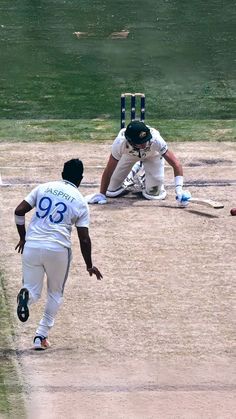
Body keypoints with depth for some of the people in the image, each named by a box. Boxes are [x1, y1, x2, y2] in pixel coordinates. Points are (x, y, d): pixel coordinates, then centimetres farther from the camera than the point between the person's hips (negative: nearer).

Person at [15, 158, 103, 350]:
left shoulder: (43, 188, 8)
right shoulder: (80, 202, 3)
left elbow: (19, 211, 3)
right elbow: (84, 239, 1)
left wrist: (23, 237, 16)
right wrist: (89, 266, 14)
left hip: (32, 246, 1)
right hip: (58, 249, -1)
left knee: (34, 291, 13)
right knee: (56, 293, 19)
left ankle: (26, 296, -25)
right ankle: (41, 336, 10)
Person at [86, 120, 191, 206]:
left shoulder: (155, 140, -44)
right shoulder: (120, 143, -42)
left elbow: (176, 164, -42)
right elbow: (108, 170, -31)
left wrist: (179, 190, -52)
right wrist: (101, 195, -30)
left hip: (152, 155, -1)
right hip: (129, 155, 1)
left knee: (153, 193, -14)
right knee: (112, 192, -1)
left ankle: (145, 178, 20)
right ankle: (132, 172, 28)